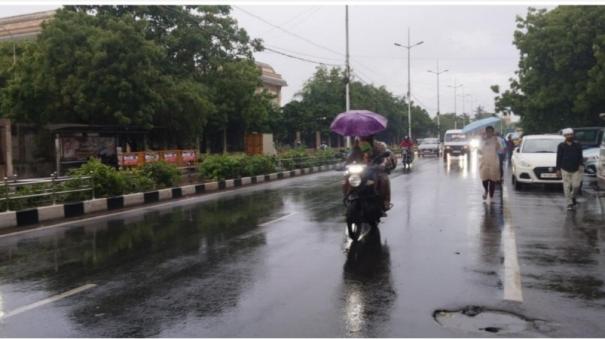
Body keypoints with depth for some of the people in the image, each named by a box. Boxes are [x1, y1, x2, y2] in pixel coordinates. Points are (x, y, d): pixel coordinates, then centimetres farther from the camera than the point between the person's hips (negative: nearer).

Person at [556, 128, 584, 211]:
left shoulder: (577, 145, 5)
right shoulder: (561, 146, 2)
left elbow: (580, 156, 6)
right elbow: (559, 158, 2)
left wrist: (581, 165, -9)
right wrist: (558, 169, -1)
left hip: (576, 169, 1)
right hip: (565, 170, -1)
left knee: (576, 185, 1)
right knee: (567, 187, -1)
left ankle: (573, 197, 31)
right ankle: (569, 203, 6)